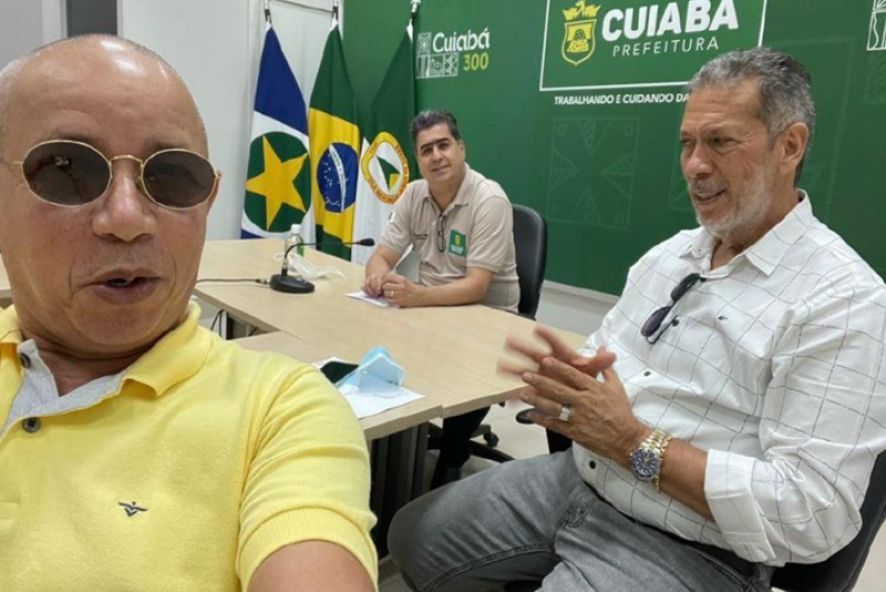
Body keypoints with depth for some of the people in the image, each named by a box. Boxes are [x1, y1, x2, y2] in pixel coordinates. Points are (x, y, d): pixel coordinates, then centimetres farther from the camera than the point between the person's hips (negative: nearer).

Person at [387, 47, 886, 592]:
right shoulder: (668, 254, 8)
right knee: (414, 536, 9)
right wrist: (567, 381, -11)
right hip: (573, 482, 7)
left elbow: (814, 514, -22)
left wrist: (633, 442, -23)